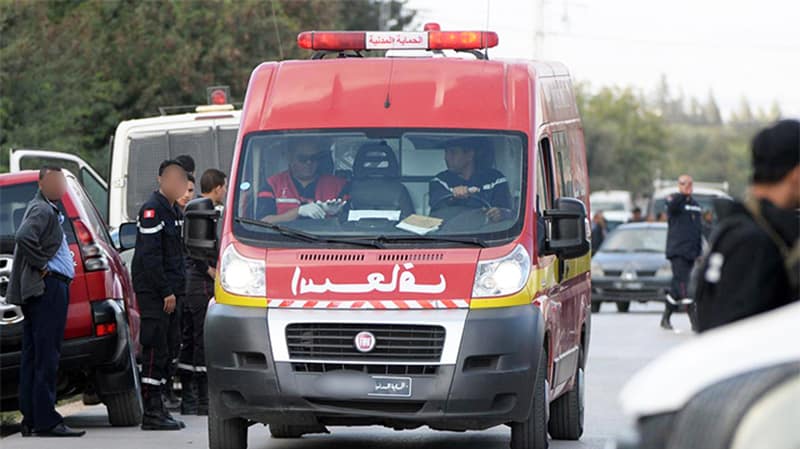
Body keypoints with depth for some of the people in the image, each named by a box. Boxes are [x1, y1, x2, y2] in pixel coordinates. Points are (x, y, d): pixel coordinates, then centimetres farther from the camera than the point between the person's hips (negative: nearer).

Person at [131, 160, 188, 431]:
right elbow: (150, 256, -18)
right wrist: (166, 291, -19)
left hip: (169, 291, 9)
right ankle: (152, 413, -7)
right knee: (155, 352, -8)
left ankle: (157, 409, 16)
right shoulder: (152, 210, -12)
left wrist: (176, 289, 13)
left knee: (166, 351, 11)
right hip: (153, 293, -9)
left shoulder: (174, 211, 17)